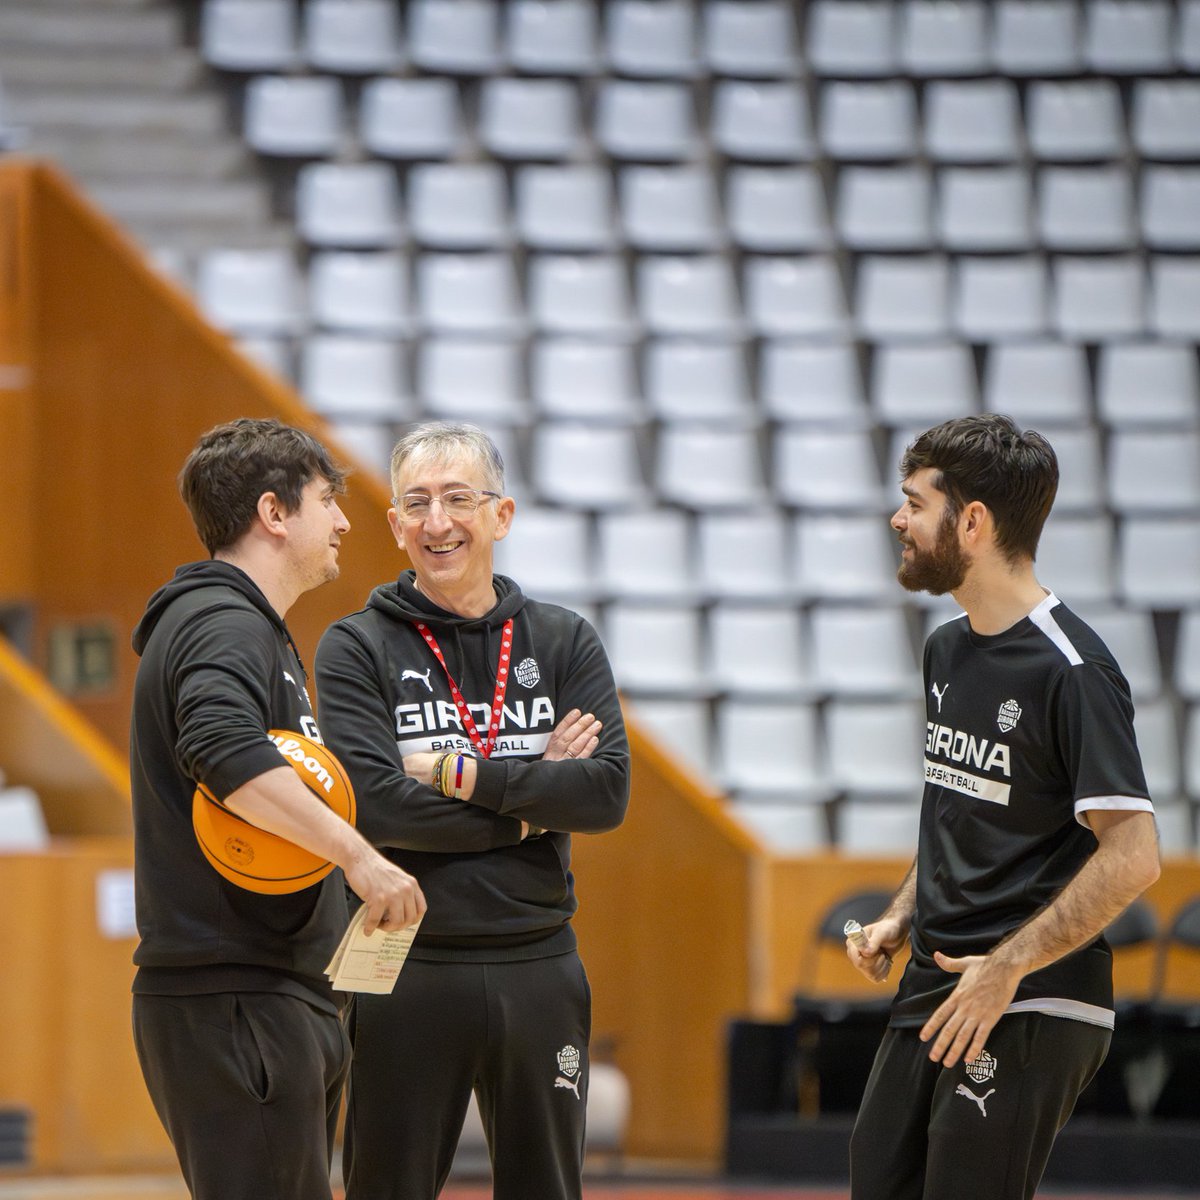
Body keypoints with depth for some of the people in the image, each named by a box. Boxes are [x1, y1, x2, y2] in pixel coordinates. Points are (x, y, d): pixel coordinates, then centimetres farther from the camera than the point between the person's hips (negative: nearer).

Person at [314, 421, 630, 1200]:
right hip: (409, 974, -3)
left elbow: (608, 793, -5)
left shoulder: (565, 642, 7)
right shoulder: (357, 650, -1)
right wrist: (530, 800, -10)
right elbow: (375, 806, -15)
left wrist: (462, 774, -12)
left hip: (539, 968, 3)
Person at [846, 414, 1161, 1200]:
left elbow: (1132, 855, -19)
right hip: (934, 989, 9)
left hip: (1030, 1010, -9)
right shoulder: (948, 650, 14)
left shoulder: (1071, 671, -14)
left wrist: (1008, 966, -20)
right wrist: (901, 919, 10)